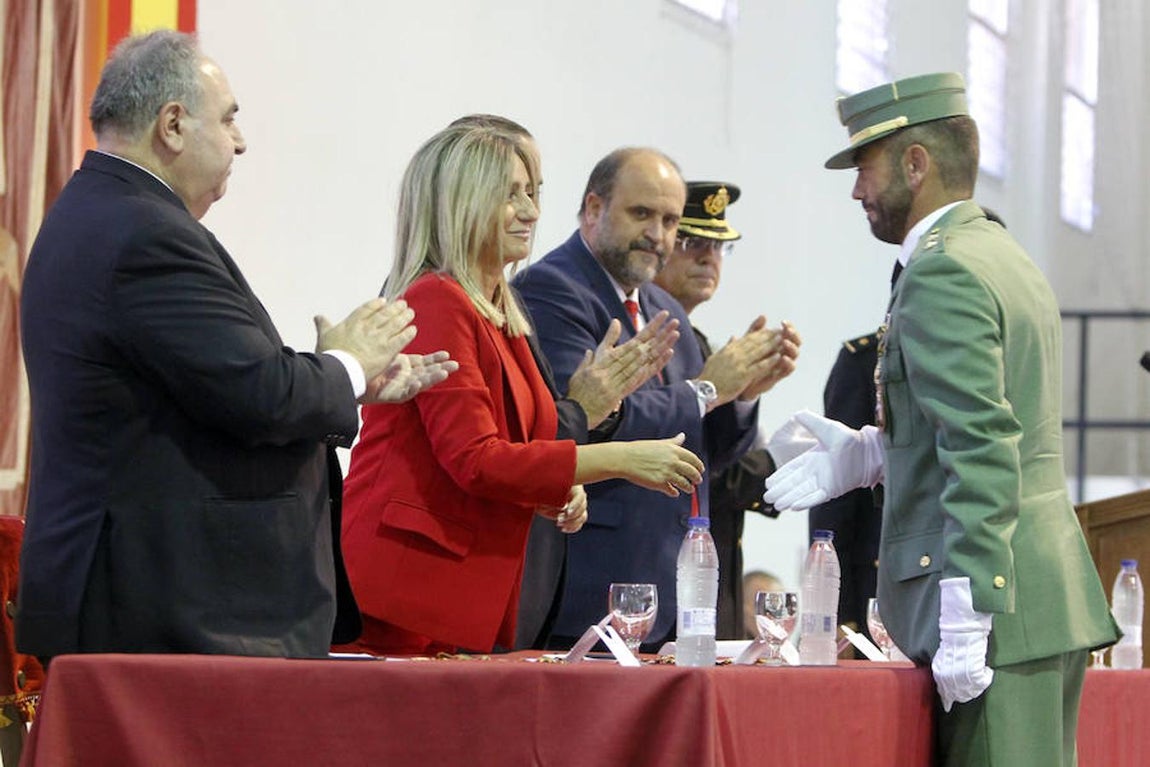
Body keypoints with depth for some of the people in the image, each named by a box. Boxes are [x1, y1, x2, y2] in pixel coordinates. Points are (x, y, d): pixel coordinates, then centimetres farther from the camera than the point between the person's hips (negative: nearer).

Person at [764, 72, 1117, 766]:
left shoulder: (942, 273, -12)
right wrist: (870, 454, 18)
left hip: (998, 604, -10)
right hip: (1052, 600, 10)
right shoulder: (1007, 259, 19)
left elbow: (984, 455, -21)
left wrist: (963, 625, -23)